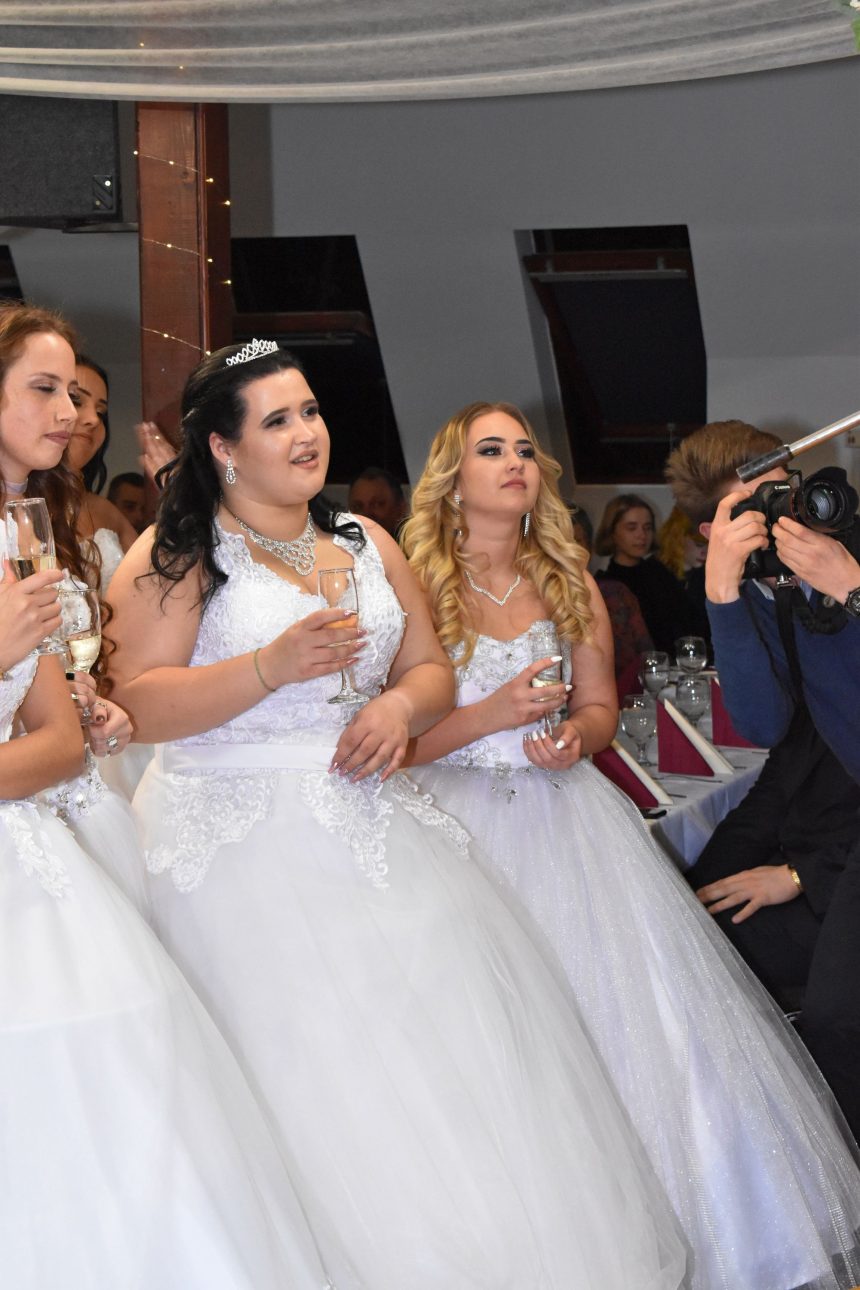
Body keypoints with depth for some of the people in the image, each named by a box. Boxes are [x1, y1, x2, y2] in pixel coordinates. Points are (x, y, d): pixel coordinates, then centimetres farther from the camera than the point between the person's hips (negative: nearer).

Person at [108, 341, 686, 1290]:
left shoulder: (363, 542, 16)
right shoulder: (178, 555, -3)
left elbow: (431, 667, 17)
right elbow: (138, 704, -12)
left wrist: (401, 705, -6)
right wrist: (271, 668, -22)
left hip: (374, 836, 5)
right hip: (246, 846, -5)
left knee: (454, 1051, 3)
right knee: (319, 1099, -7)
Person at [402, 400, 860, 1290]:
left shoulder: (569, 586, 10)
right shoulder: (414, 587, -4)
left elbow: (600, 706, 14)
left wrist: (575, 737, -7)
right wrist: (491, 716, -19)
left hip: (563, 813, 4)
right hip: (459, 820, -4)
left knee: (618, 1012, -2)